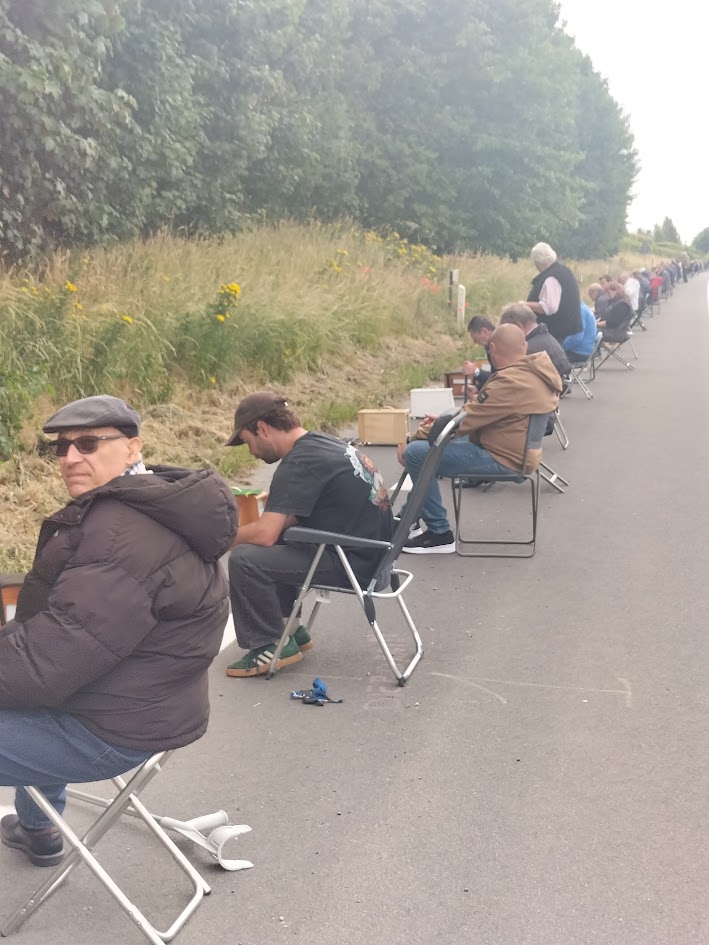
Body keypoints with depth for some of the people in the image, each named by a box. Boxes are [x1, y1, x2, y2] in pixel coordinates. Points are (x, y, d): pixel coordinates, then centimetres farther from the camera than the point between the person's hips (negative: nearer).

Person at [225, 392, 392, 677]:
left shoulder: (299, 463, -20)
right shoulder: (321, 443, 9)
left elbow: (264, 534, -23)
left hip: (354, 562, -10)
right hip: (368, 547, 10)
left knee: (245, 559, -14)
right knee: (272, 548, 19)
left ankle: (271, 646, 2)